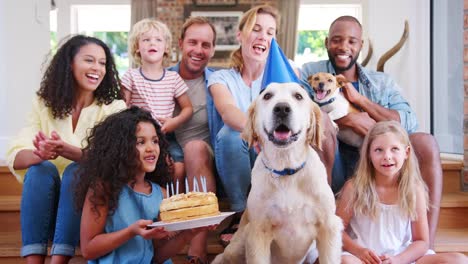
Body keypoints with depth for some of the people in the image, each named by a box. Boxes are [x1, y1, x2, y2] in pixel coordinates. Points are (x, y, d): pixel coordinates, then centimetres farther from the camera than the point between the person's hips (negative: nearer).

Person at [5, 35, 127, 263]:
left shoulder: (114, 108, -3)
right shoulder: (43, 104, 3)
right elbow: (14, 156, -9)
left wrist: (64, 150, -37)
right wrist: (42, 154, -33)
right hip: (46, 199, 2)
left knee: (77, 170, -30)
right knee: (41, 168, -27)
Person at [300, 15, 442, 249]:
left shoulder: (381, 82, 17)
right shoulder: (310, 72, 11)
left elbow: (410, 123, 1)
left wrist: (361, 100, -8)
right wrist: (351, 120, -20)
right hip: (329, 169, -2)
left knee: (426, 143, -19)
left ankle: (426, 246, -23)